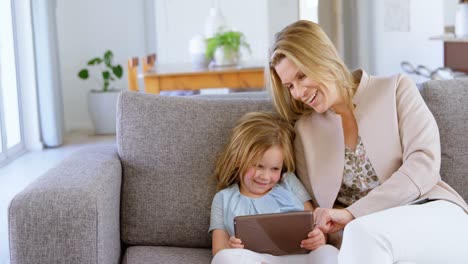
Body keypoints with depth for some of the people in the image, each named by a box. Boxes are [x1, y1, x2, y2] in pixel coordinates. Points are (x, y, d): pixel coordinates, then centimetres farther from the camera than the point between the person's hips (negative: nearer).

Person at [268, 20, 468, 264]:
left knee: (363, 234, -35)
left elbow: (425, 163, -7)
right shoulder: (304, 131, 14)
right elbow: (314, 213, 12)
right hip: (360, 243, 2)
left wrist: (352, 213, -15)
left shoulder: (395, 89, 6)